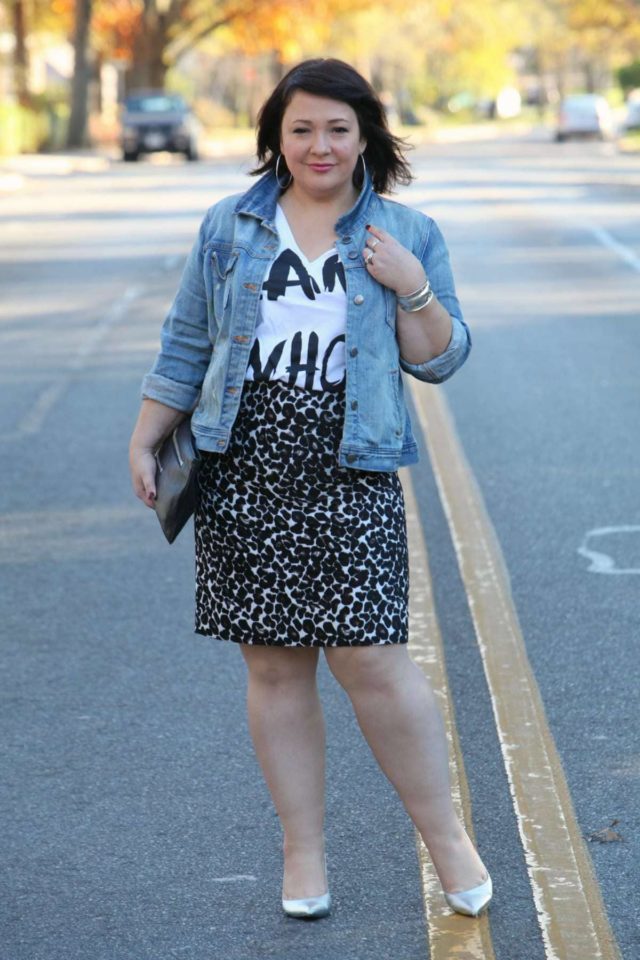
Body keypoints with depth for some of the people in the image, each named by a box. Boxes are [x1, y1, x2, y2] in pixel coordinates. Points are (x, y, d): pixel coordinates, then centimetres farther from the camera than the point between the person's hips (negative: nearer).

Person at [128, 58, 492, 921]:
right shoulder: (230, 229, 9)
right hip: (245, 478, 2)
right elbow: (186, 346, 15)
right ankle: (304, 852, 17)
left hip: (350, 482, -2)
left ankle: (445, 835, 8)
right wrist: (145, 440, 12)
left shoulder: (408, 236, 6)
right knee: (274, 665, 5)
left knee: (370, 658, -9)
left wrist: (412, 288, -10)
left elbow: (440, 360, 5)